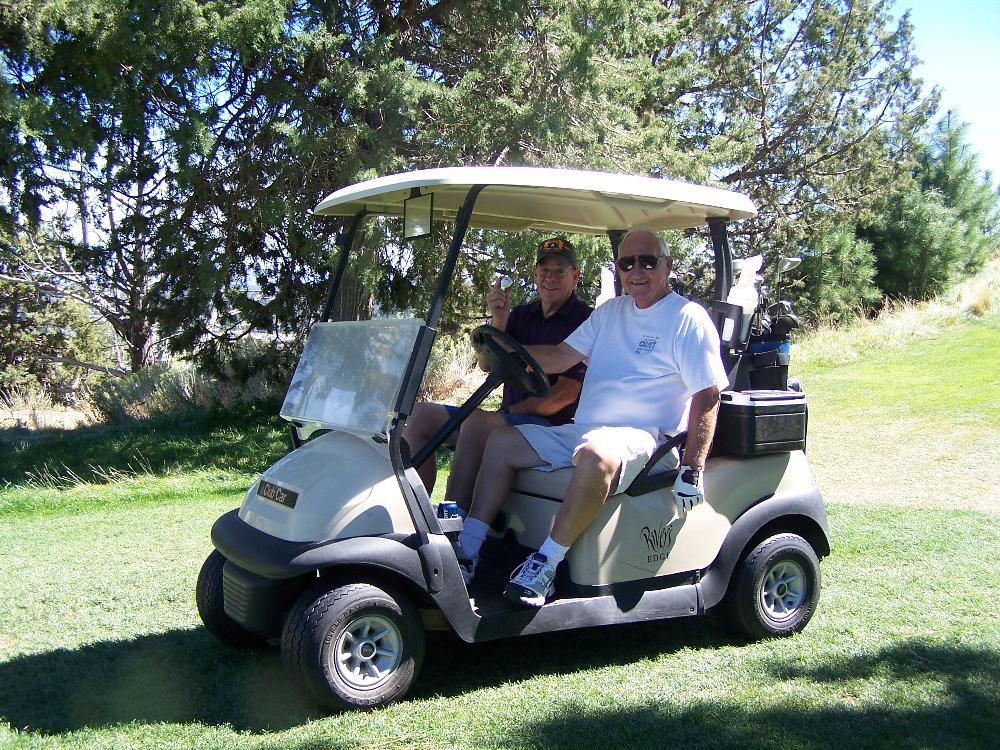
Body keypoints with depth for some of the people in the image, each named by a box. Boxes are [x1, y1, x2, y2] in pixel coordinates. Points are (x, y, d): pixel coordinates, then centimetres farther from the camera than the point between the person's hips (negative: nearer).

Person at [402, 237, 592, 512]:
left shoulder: (584, 320, -5)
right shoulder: (522, 315, 16)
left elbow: (566, 393, -12)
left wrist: (512, 410, -12)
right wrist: (498, 320, -12)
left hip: (551, 425, -8)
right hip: (509, 417, 8)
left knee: (476, 422, -34)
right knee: (420, 415, -4)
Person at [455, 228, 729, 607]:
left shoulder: (688, 318, -4)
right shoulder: (611, 311, 18)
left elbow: (707, 397, -9)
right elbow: (562, 356, 16)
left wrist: (692, 471, -17)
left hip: (640, 436, -8)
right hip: (581, 431, 8)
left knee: (597, 454, -40)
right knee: (502, 441, 1)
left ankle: (546, 563, -29)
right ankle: (467, 551, -3)